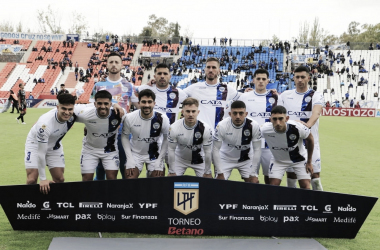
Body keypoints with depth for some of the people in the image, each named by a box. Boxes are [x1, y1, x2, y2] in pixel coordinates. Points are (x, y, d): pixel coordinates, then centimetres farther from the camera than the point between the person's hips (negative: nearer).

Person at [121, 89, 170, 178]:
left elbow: (166, 139, -4)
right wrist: (129, 159, -10)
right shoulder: (129, 118, -18)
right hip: (135, 153, 0)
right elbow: (125, 137, -4)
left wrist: (160, 160, -8)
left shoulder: (162, 119, -18)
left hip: (155, 154, 0)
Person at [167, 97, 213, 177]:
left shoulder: (206, 129, -24)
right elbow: (171, 150, -15)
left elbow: (207, 152, -15)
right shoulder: (174, 128, -24)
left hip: (199, 160, 0)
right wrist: (172, 172, -12)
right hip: (179, 159, 0)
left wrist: (207, 172, -9)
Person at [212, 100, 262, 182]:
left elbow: (257, 149, -15)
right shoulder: (222, 126, -25)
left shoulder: (254, 126, -23)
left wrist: (253, 173, -16)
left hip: (246, 159, 1)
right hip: (226, 159, -1)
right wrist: (220, 173, -19)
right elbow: (216, 149, -18)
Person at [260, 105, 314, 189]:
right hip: (278, 160, 1)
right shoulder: (264, 130, -29)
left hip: (299, 159, -1)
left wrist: (309, 162, -4)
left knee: (306, 187, -7)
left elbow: (310, 139, -11)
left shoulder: (297, 128, -33)